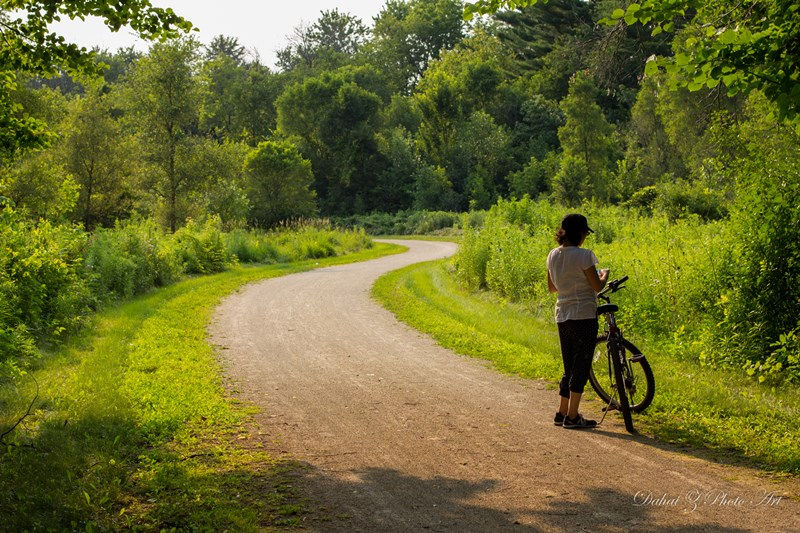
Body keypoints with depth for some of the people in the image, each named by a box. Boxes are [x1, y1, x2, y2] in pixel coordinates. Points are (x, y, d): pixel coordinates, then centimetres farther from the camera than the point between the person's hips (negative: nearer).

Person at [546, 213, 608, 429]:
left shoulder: (553, 255, 6)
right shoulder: (584, 255, -15)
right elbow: (597, 286, -10)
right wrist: (604, 274, 9)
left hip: (562, 318, 7)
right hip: (584, 316, -7)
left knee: (569, 367, 16)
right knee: (581, 366, 1)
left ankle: (562, 412, 20)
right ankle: (572, 417, 3)